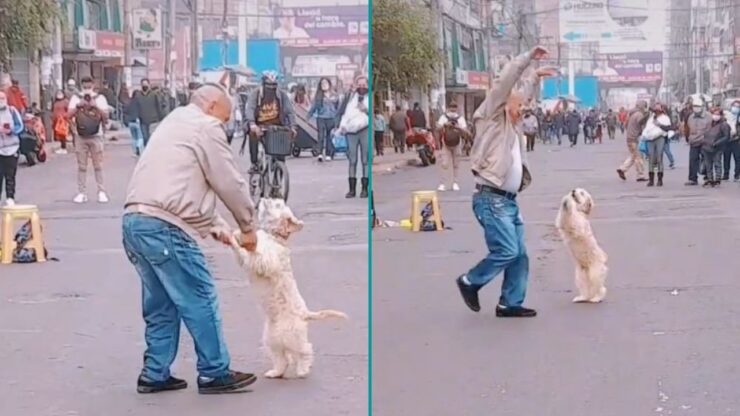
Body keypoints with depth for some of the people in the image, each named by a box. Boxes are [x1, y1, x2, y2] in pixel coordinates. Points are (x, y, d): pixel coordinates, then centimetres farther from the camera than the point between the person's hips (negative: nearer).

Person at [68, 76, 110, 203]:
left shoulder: (100, 98, 3)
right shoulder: (76, 98, 6)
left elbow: (106, 115, -3)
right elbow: (70, 114, -1)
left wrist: (96, 106, -17)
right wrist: (78, 106, -16)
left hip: (96, 136, -1)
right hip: (81, 137, 1)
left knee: (98, 165, -1)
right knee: (81, 166, 2)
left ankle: (101, 192, 2)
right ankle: (81, 193, 4)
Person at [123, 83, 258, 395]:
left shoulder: (173, 124, 29)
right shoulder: (205, 126, -1)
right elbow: (230, 184, 0)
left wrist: (217, 226, 27)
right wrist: (248, 226, 13)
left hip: (134, 221, 10)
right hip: (163, 227, -10)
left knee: (161, 304, 16)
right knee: (200, 302, -1)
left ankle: (155, 374, 18)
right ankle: (214, 374, 5)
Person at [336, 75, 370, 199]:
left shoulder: (370, 97, 7)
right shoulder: (350, 96, 13)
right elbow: (341, 111, 13)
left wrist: (366, 110, -12)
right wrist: (341, 125, 1)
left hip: (365, 130, -2)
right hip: (351, 131, 2)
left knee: (365, 160, -3)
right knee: (352, 161, 3)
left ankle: (365, 188, 1)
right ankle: (352, 189, 6)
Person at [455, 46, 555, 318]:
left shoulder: (511, 128, 22)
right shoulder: (493, 117, 1)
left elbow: (525, 94, 37)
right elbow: (505, 82, -9)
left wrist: (535, 77, 30)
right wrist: (528, 58, -10)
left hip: (509, 201, 9)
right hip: (491, 199, -9)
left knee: (519, 255, 5)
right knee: (506, 251, -13)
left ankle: (510, 304, 11)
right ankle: (470, 281, 6)